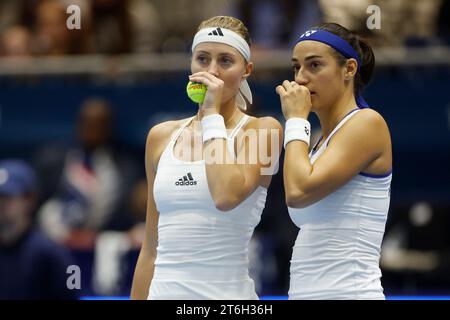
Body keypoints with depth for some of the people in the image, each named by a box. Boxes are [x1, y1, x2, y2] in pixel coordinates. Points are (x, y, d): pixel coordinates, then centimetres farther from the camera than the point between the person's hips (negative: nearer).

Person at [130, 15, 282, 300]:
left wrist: (212, 115, -12)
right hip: (164, 291, 4)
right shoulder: (162, 136, 10)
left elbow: (227, 196, -22)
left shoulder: (263, 130, -3)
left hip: (227, 293, -4)